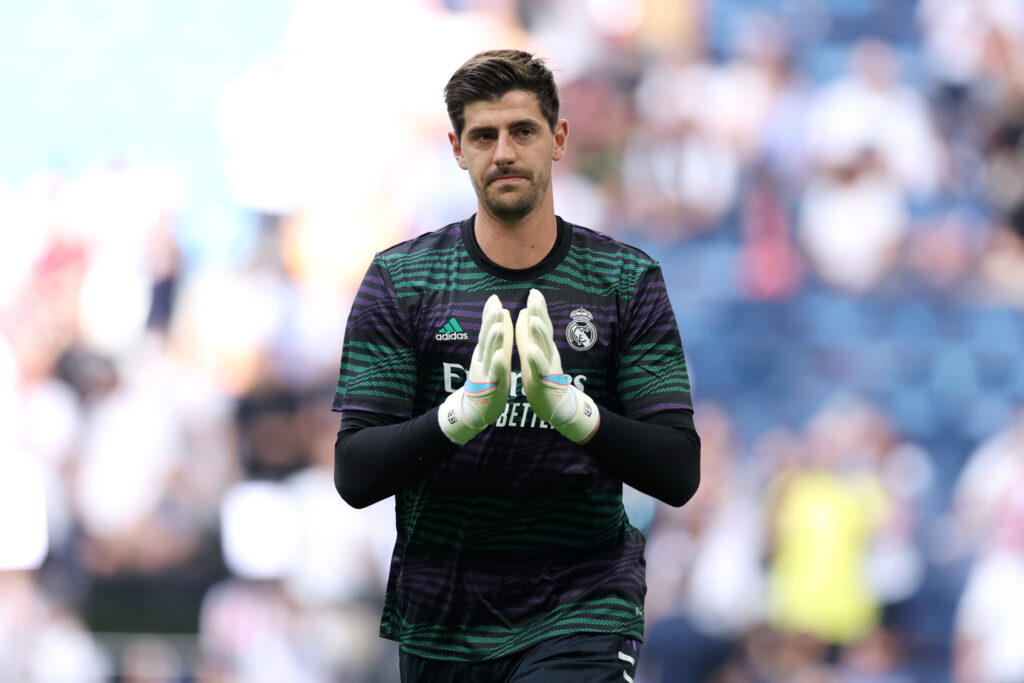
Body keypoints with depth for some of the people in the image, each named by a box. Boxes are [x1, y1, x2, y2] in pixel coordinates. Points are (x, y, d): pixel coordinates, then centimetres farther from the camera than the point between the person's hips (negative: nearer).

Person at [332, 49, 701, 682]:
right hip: (438, 623, 2)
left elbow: (679, 473, -4)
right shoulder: (400, 278, 2)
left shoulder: (628, 280, 2)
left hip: (580, 612, -2)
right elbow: (355, 475, -5)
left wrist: (573, 410, -21)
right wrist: (462, 416, -22)